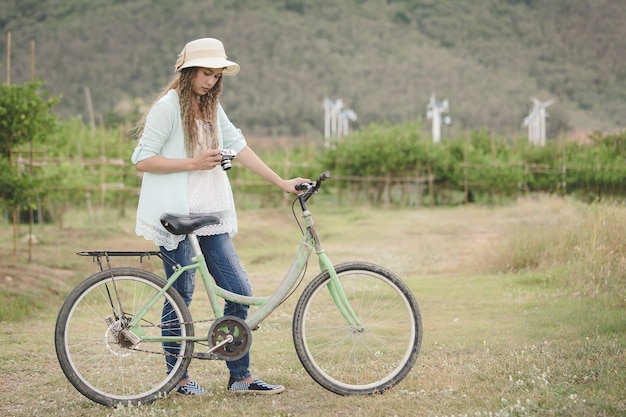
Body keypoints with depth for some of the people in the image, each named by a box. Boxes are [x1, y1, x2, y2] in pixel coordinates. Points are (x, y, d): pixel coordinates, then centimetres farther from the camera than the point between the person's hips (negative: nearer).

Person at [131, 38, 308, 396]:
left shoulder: (211, 107, 14)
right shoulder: (168, 107, -8)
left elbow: (239, 146, 12)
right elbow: (143, 160, -12)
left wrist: (281, 182, 7)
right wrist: (193, 163, -16)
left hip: (210, 214, 7)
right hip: (176, 214, -7)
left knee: (239, 290, 2)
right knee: (181, 295, 0)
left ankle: (241, 376, 10)